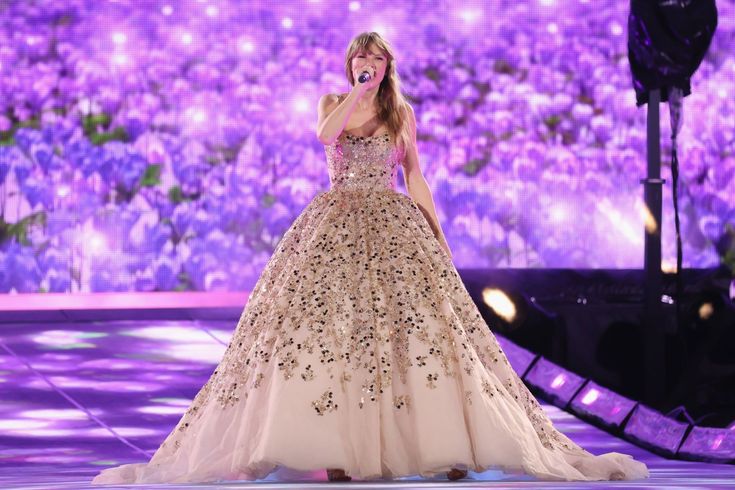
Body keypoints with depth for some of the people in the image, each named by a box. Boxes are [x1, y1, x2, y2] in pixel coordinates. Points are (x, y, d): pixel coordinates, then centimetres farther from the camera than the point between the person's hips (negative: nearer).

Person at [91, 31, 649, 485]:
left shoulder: (402, 112, 10)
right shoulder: (333, 102, 10)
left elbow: (414, 177, 10)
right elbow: (326, 135, -13)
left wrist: (439, 233, 4)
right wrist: (360, 92, -13)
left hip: (393, 227, 0)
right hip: (335, 225, 1)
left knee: (415, 327, -10)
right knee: (331, 328, -10)